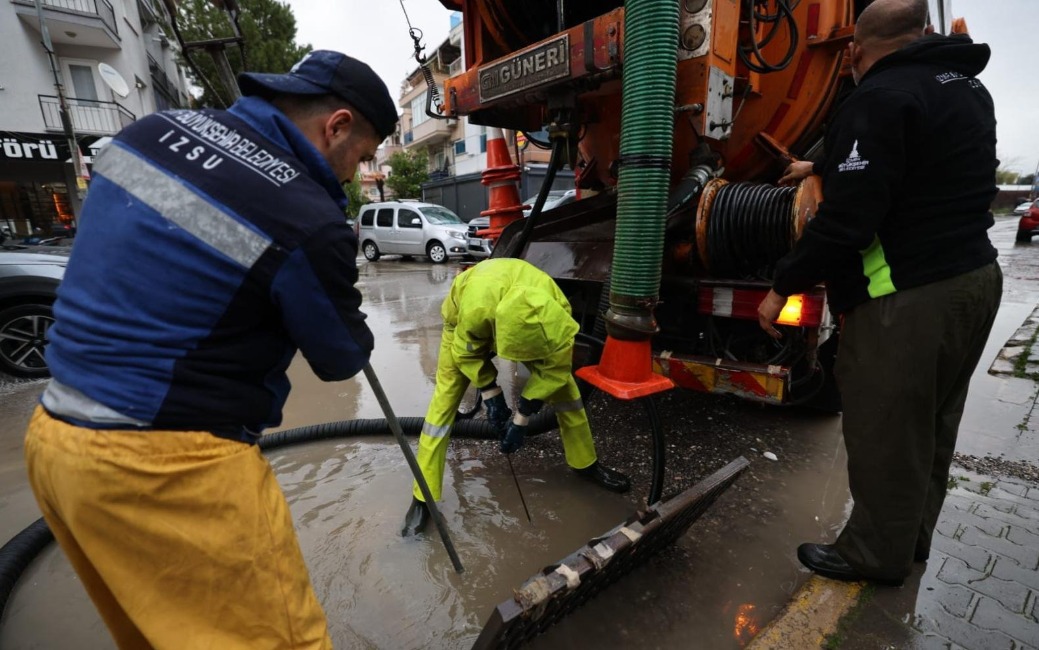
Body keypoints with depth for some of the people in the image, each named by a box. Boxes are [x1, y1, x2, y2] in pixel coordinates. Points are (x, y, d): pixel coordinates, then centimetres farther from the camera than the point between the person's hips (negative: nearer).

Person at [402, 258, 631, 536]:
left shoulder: (557, 310, -38)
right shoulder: (475, 309, -46)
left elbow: (554, 368, -24)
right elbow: (466, 353, -23)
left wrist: (522, 416, -21)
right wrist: (491, 395, -22)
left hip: (524, 319, 2)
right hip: (466, 322, -2)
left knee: (563, 384, -3)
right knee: (444, 398, -11)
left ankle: (586, 464, 18)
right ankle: (423, 497, 0)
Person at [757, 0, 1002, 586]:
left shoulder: (882, 97, -15)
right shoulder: (969, 88, 15)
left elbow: (848, 219, -23)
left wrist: (782, 286, -14)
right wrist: (825, 165, 37)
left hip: (908, 297, -10)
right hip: (976, 277, 10)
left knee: (883, 435, 5)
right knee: (931, 426, 20)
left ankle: (876, 555, 23)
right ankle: (913, 537, 39)